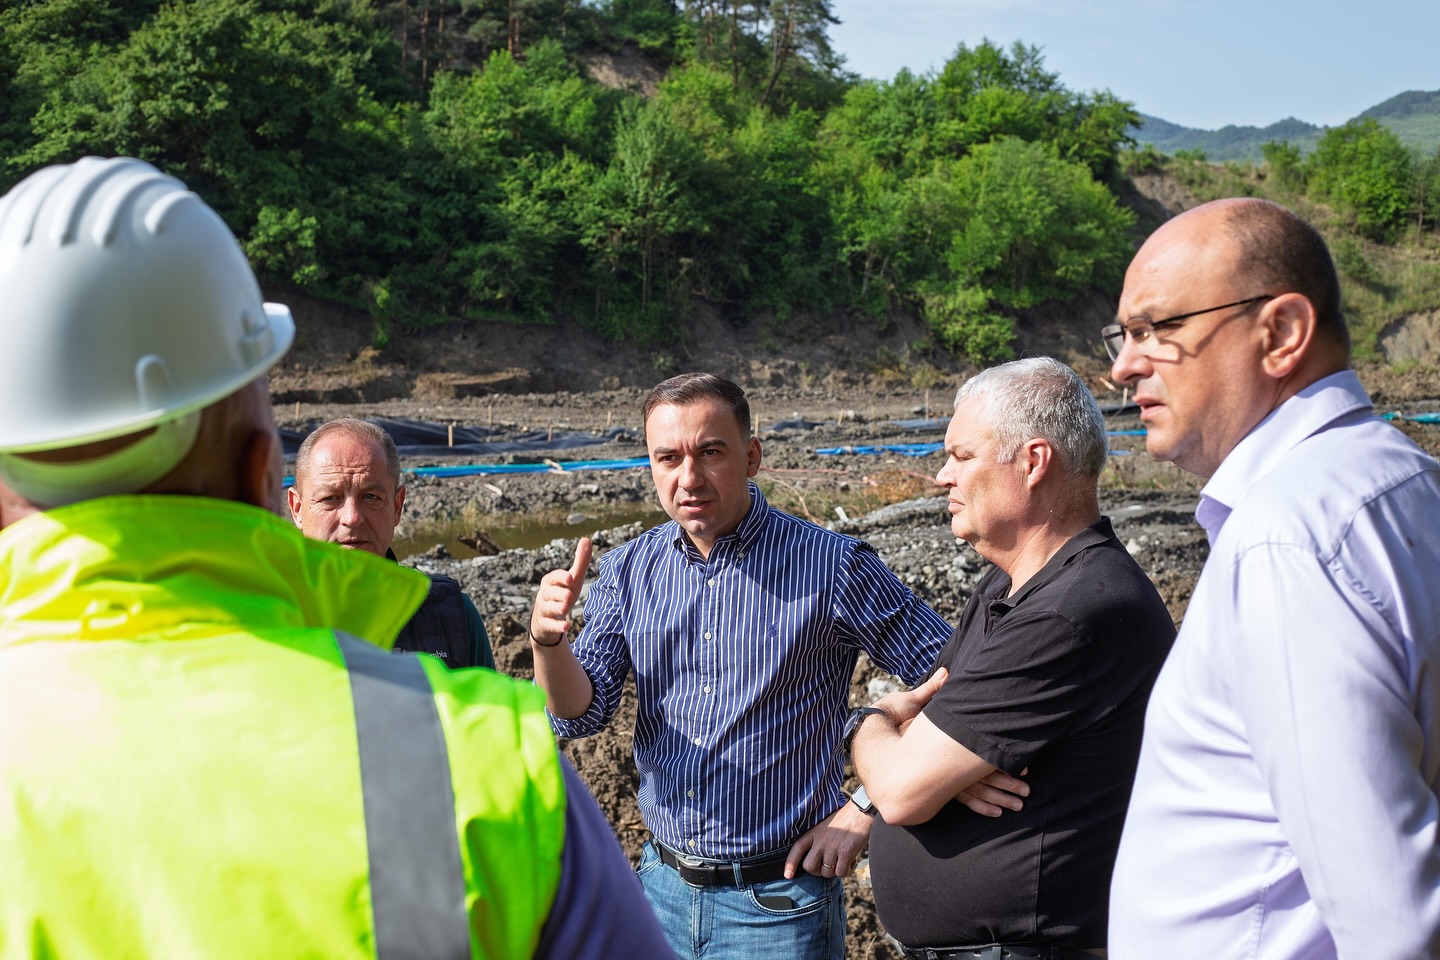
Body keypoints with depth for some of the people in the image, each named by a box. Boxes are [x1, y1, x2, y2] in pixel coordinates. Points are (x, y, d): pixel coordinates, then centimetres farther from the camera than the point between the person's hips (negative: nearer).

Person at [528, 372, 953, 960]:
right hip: (662, 887, 5)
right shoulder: (629, 569, 0)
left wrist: (865, 809, -11)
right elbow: (581, 713, -3)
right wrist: (547, 641, -23)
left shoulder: (831, 567, -14)